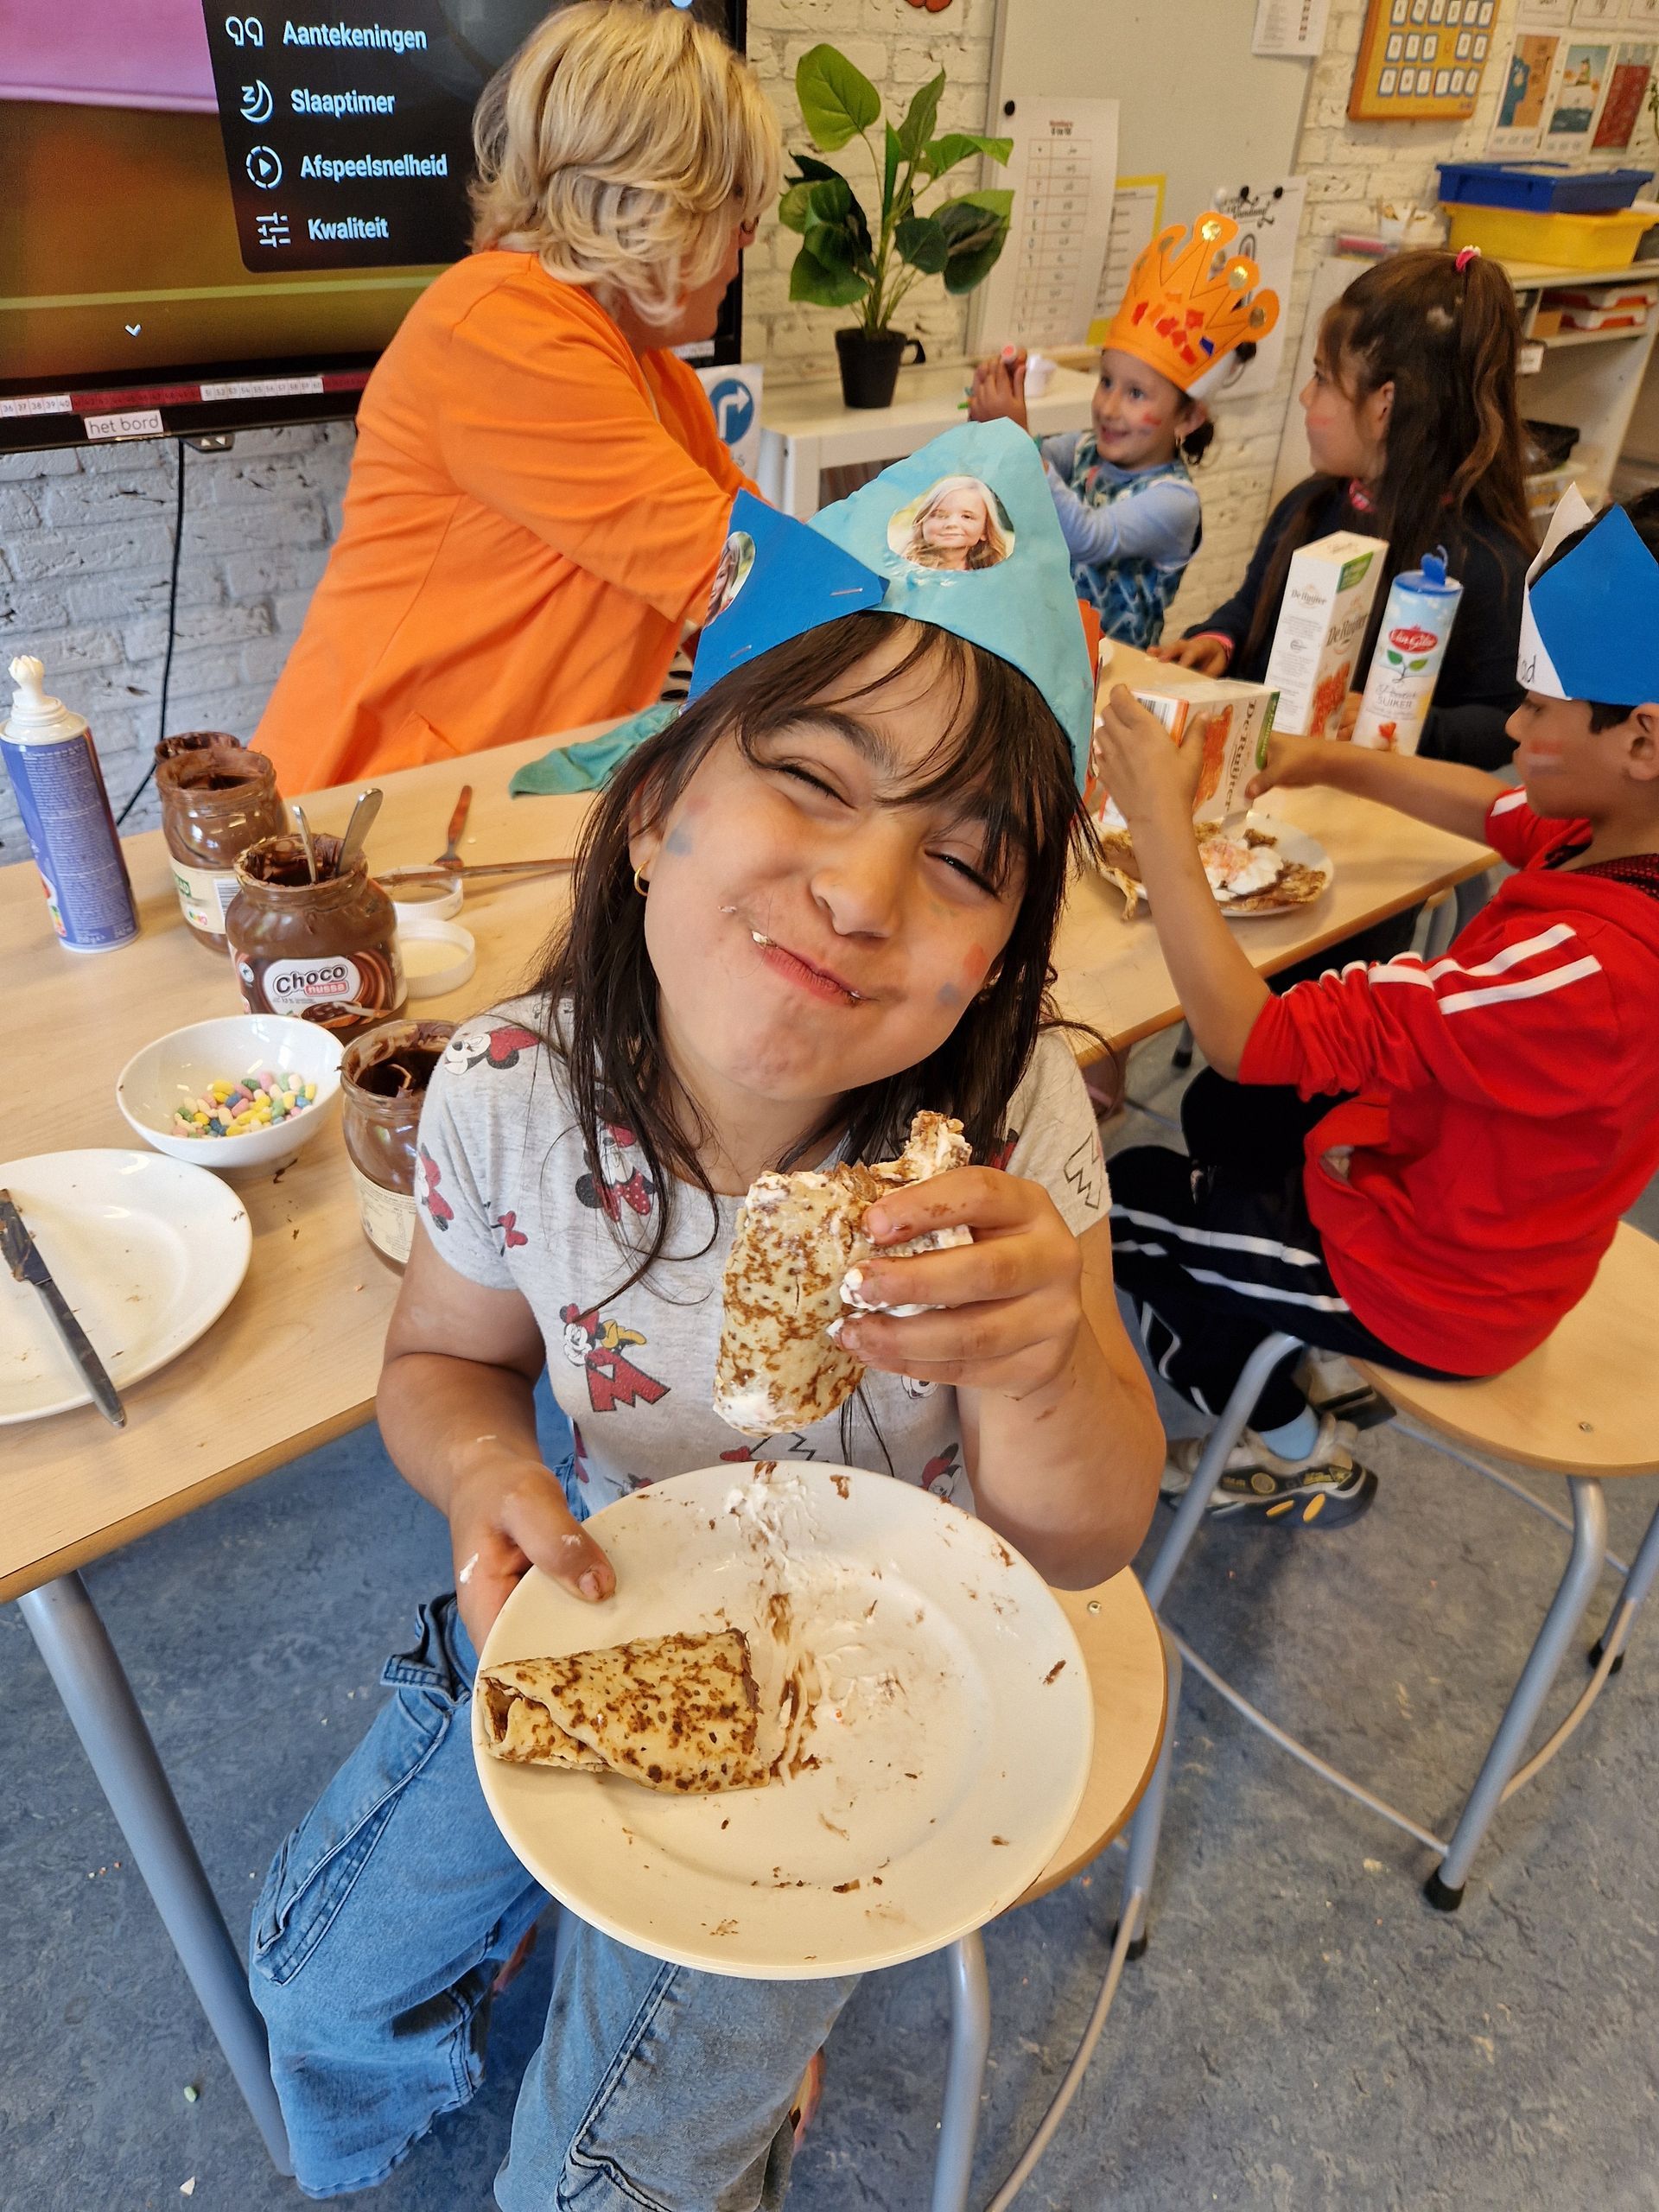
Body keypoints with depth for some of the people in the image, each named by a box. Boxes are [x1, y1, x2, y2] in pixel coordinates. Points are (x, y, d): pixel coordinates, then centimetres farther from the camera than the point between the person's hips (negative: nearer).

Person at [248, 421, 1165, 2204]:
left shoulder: (1012, 1120, -29)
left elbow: (1084, 1546, -23)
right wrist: (487, 1472, -27)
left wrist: (1039, 1360, -46)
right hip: (603, 1605, 3)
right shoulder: (508, 1091, -24)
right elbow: (443, 1358, -3)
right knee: (327, 1969, 18)